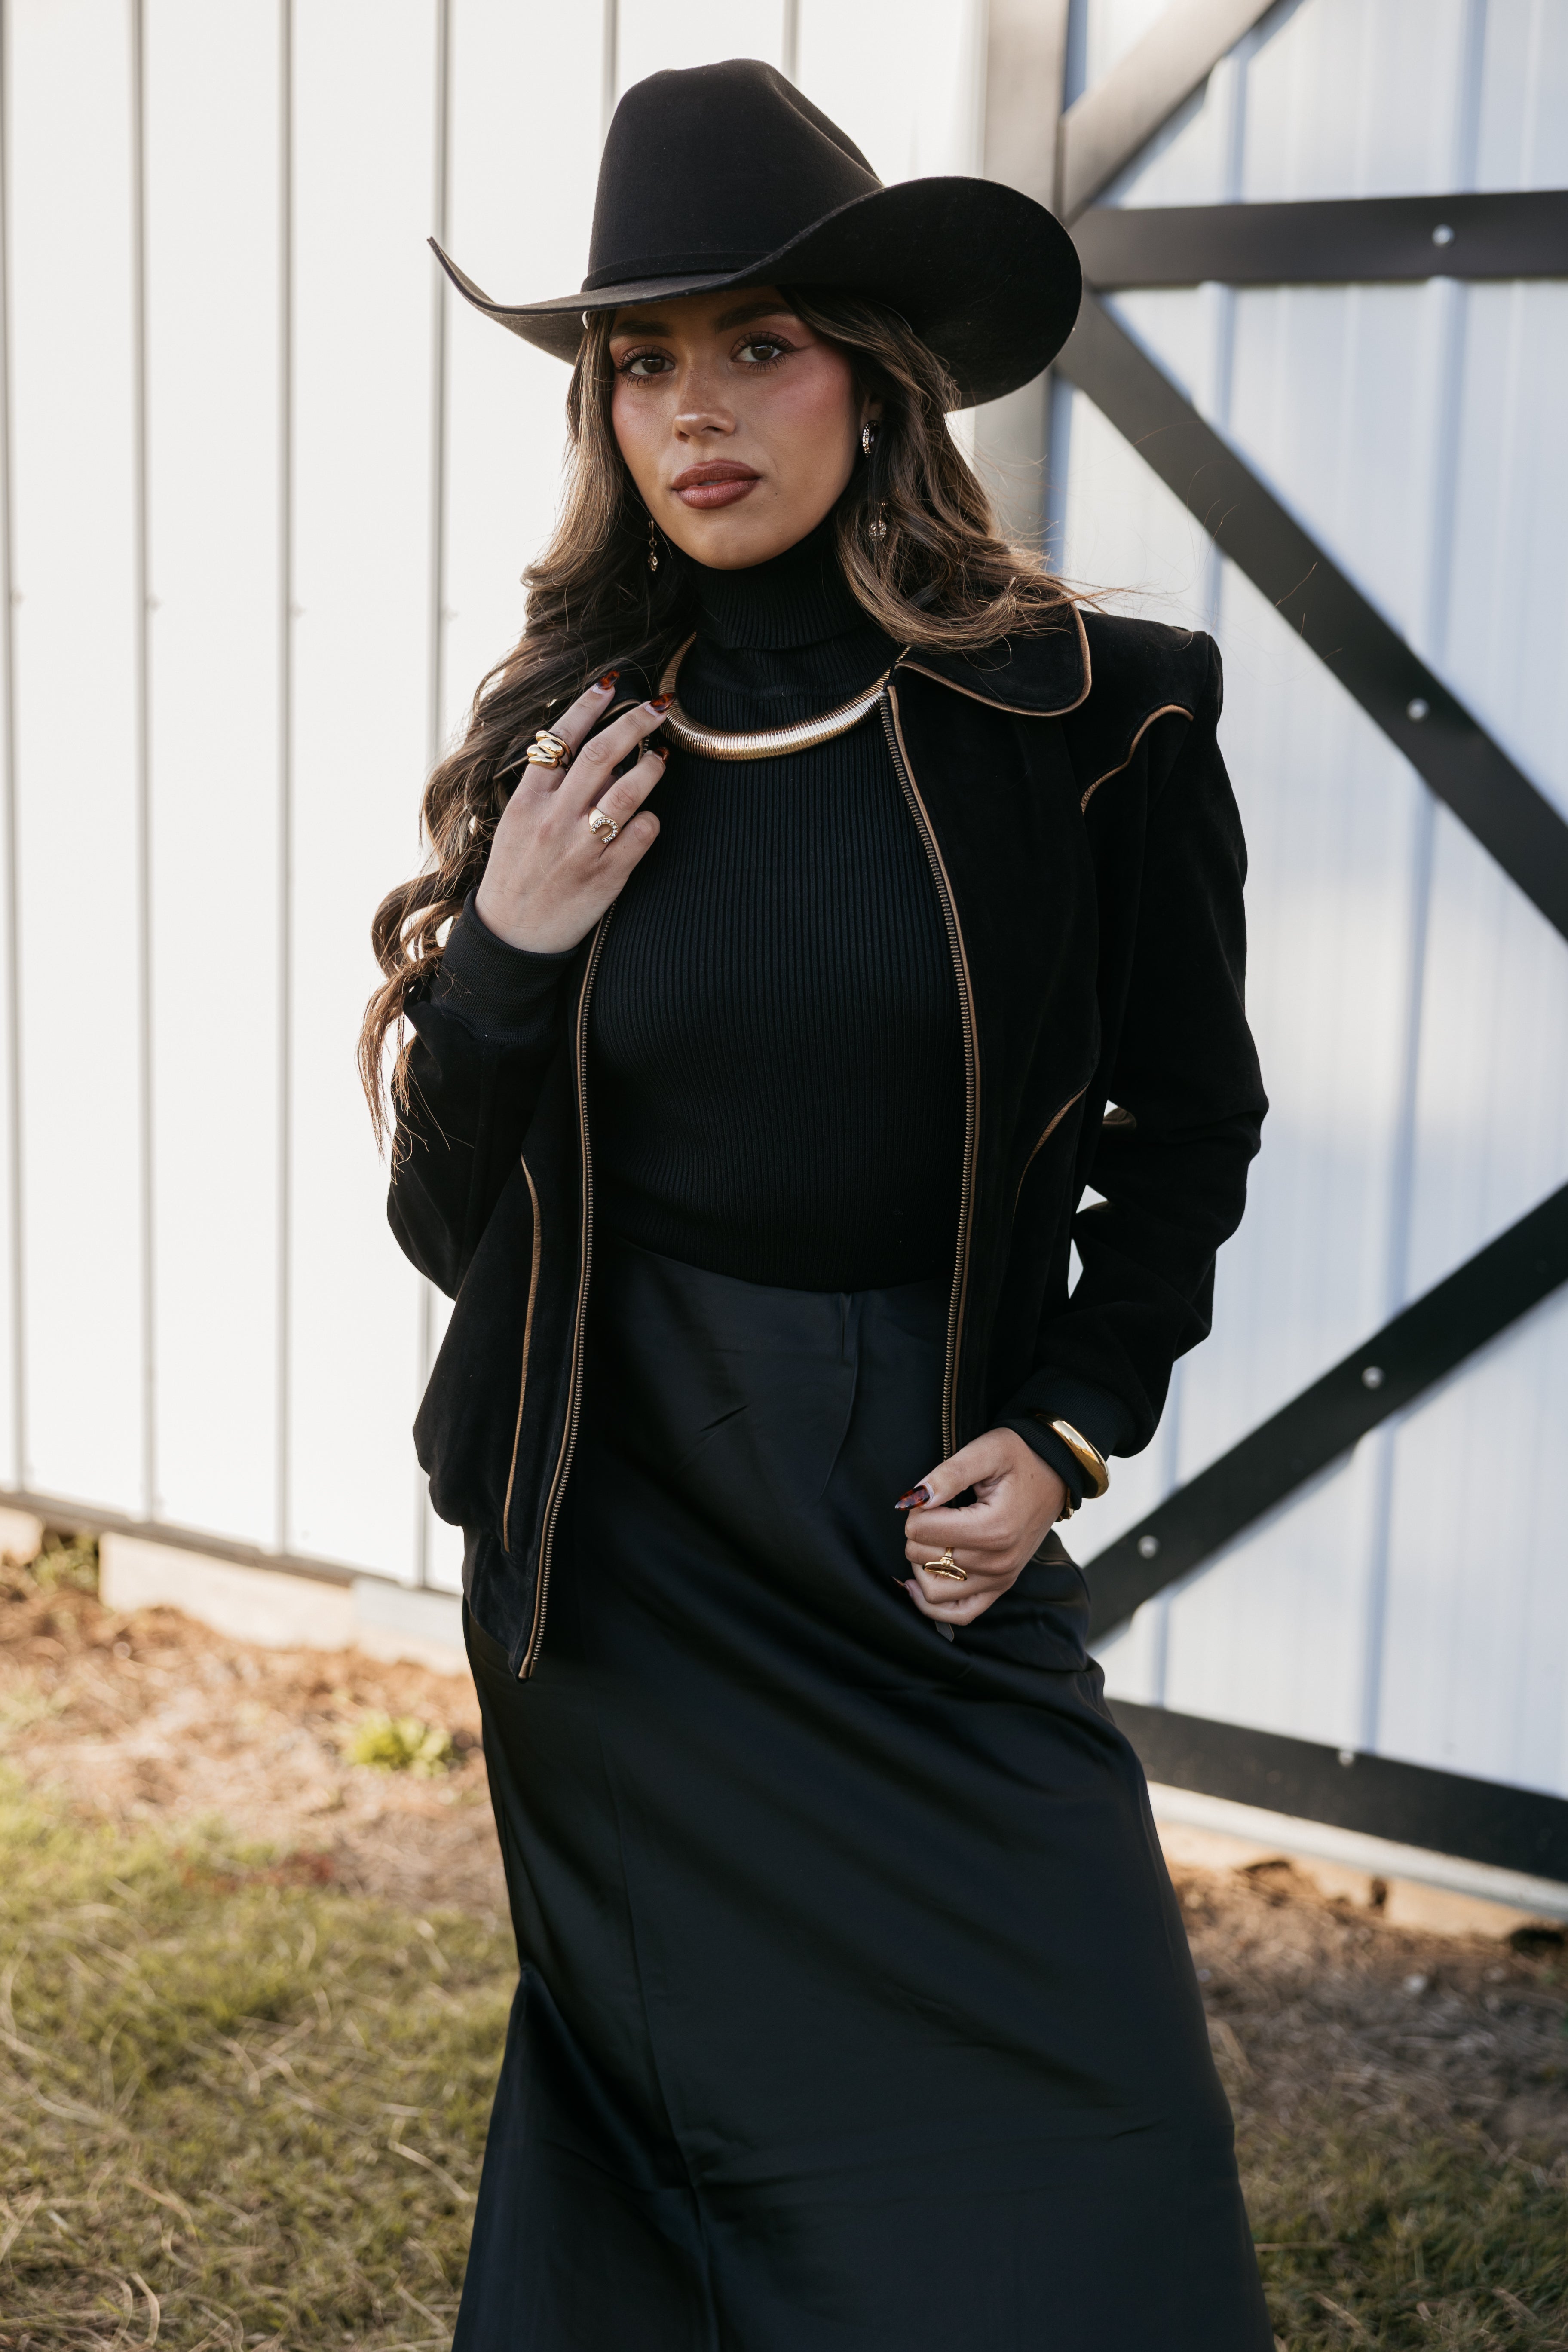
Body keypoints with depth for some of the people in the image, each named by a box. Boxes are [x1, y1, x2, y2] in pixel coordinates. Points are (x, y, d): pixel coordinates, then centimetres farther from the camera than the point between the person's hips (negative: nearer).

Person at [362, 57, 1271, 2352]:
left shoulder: (1088, 718, -9)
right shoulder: (568, 739, -2)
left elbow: (1188, 1119, 4)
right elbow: (449, 1230, 1)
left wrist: (1073, 1429, -7)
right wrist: (506, 952, -15)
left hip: (938, 1538, -1)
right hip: (625, 1555, 2)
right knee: (659, 2136, 17)